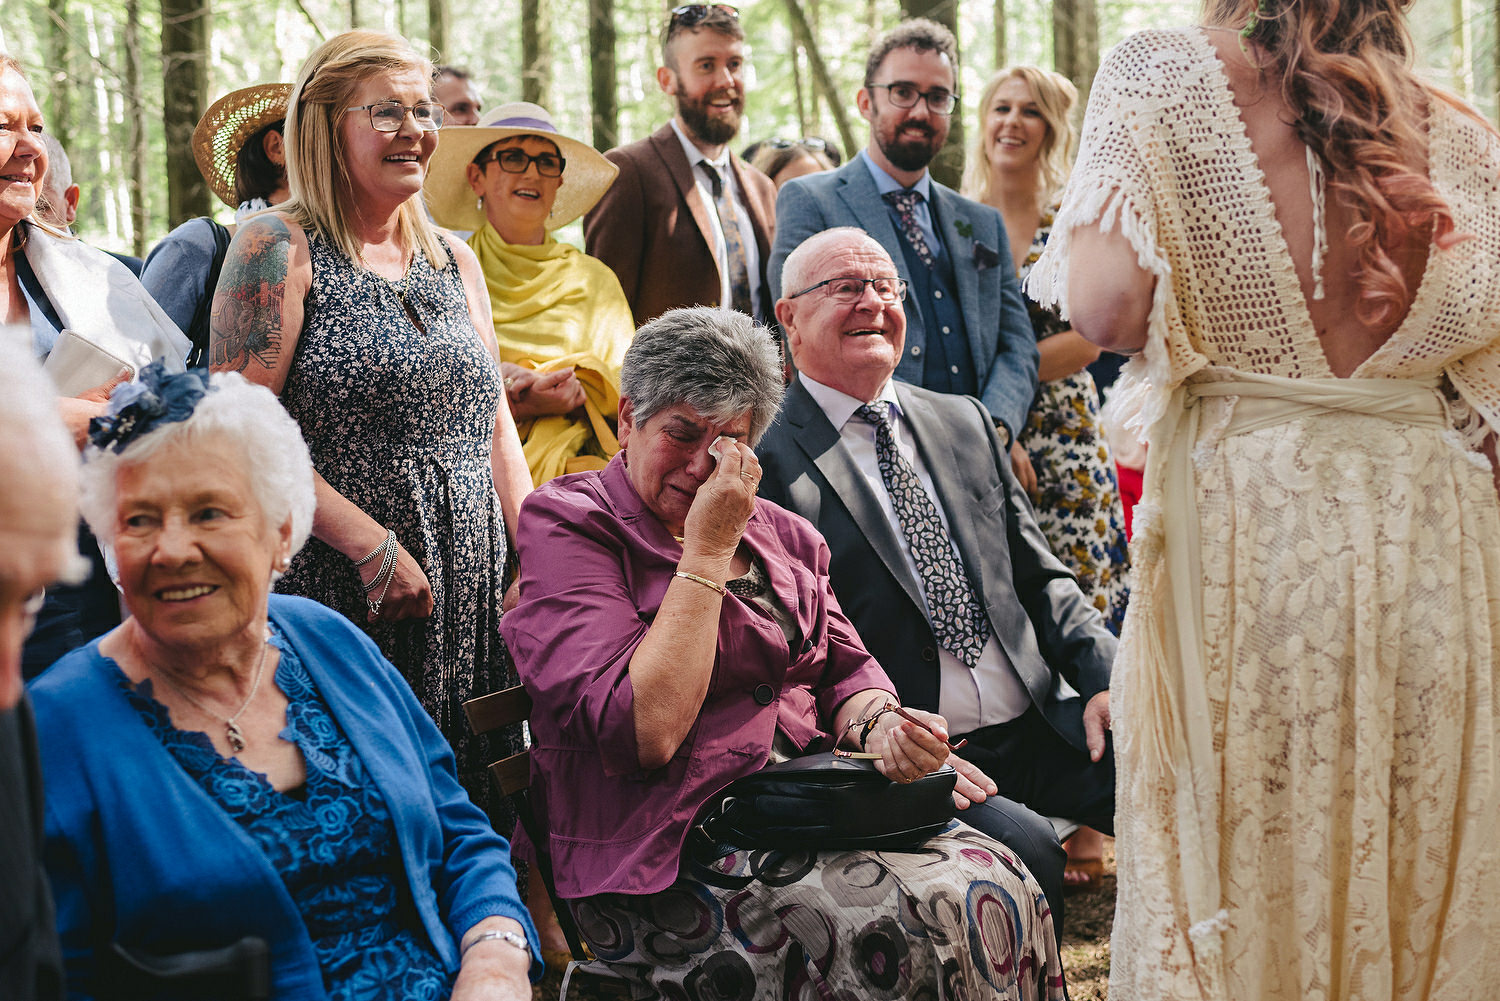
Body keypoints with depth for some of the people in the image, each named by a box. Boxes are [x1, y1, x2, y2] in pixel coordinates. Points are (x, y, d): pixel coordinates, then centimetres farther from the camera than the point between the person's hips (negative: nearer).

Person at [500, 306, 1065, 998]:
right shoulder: (566, 523, -5)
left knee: (1002, 884, -19)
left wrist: (877, 726, -4)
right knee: (924, 921, -27)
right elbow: (643, 732, -17)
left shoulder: (780, 535, 17)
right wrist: (707, 551, -13)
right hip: (669, 860, -6)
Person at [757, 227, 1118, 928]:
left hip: (1042, 724, 6)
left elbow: (1040, 578, 19)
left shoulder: (964, 423, 18)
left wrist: (1106, 680, 1)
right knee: (1025, 850, -31)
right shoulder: (768, 458, -3)